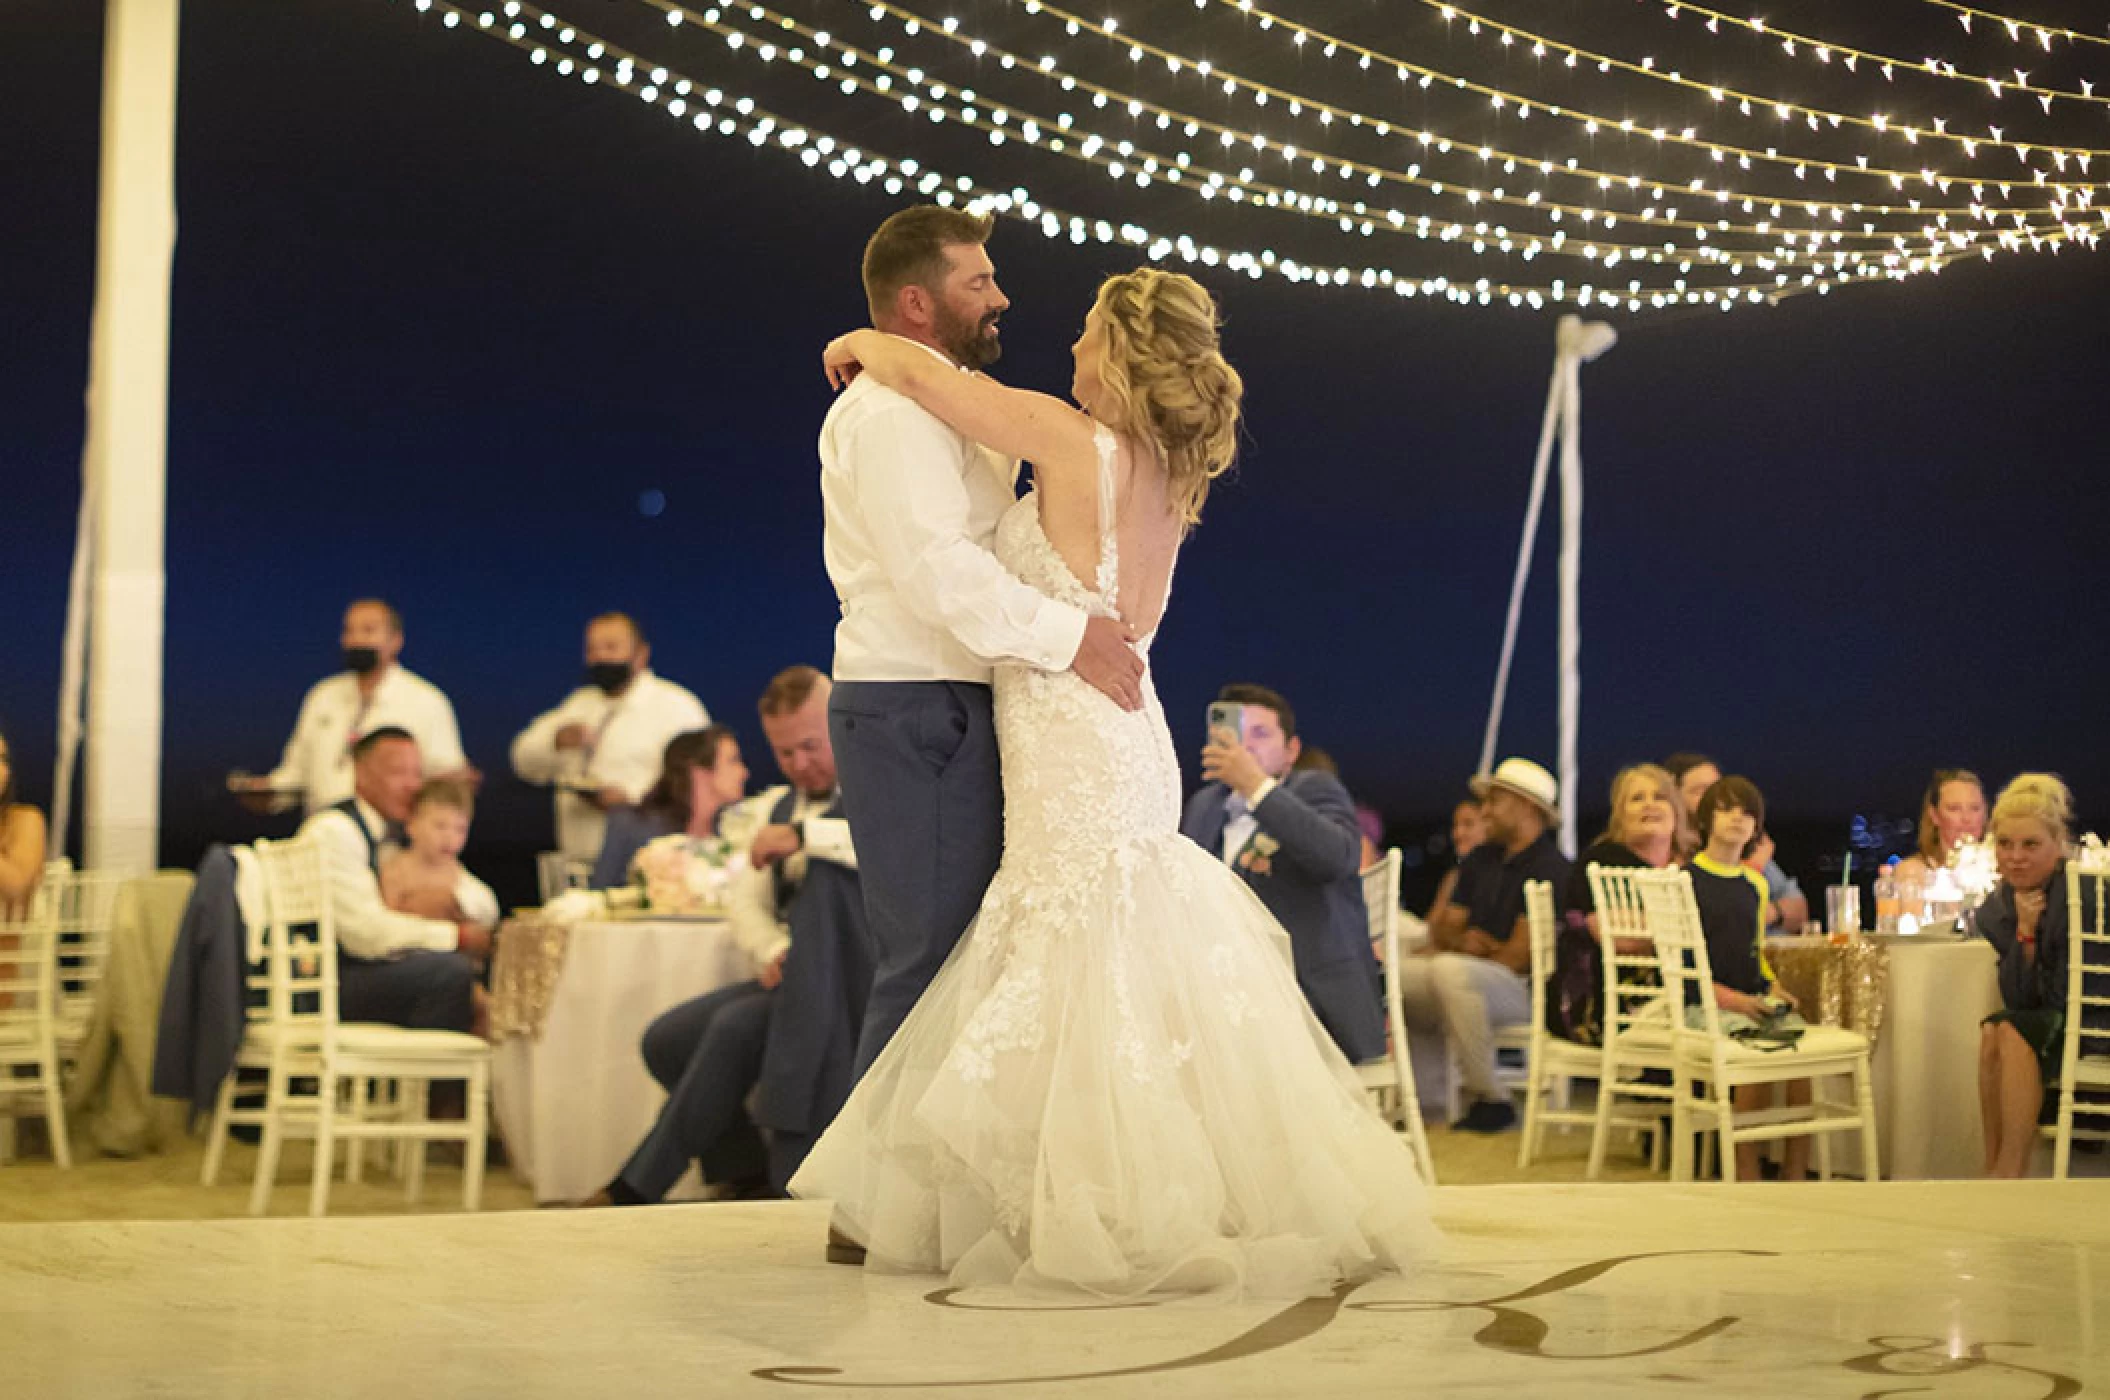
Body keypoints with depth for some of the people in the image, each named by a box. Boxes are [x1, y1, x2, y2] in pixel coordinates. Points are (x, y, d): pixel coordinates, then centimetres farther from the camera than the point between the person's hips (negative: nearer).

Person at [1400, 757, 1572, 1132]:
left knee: (1452, 971, -36)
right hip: (1469, 982, 8)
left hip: (1530, 988, -8)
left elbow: (1519, 957, -15)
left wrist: (1480, 950, 2)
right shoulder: (1479, 861, 17)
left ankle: (1491, 1100, -26)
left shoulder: (1551, 868, -10)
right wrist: (1461, 941, -8)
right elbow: (1442, 928, 14)